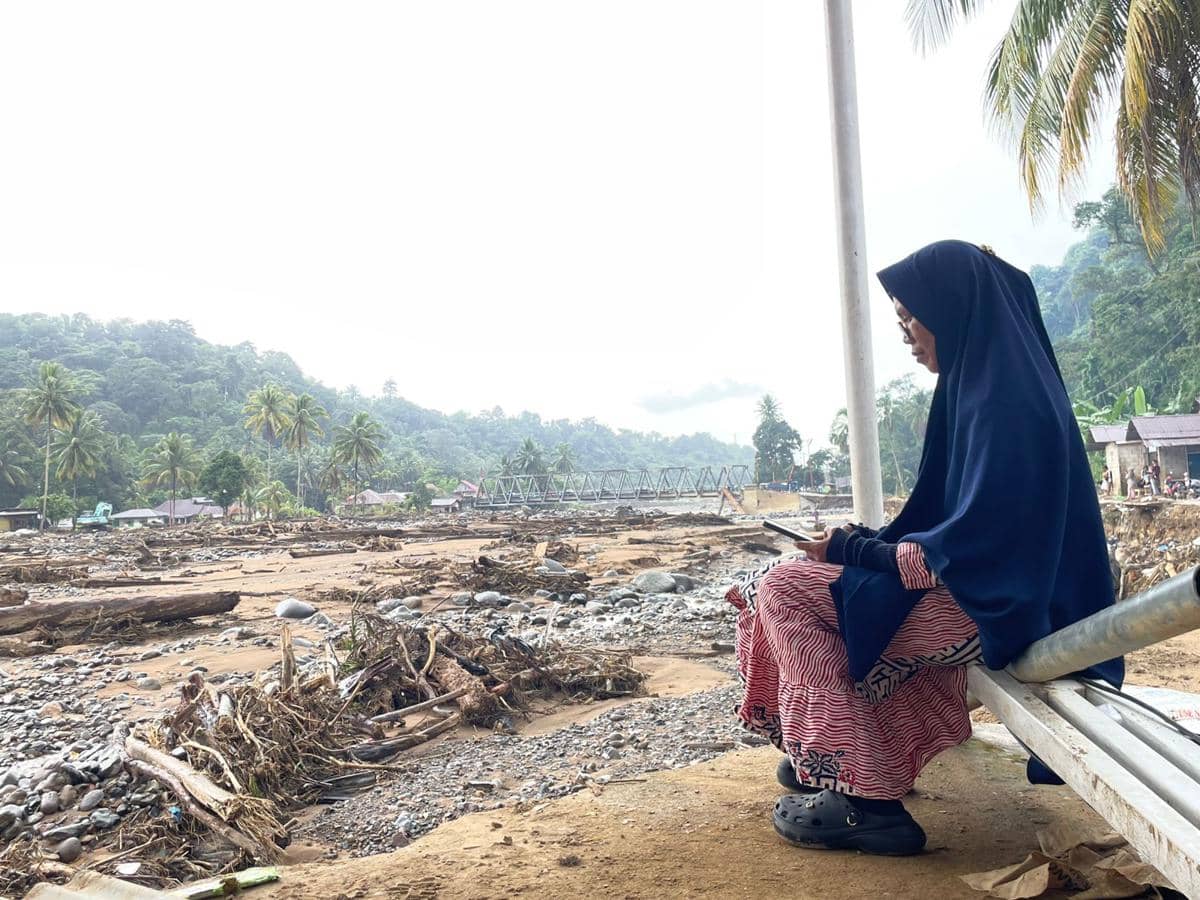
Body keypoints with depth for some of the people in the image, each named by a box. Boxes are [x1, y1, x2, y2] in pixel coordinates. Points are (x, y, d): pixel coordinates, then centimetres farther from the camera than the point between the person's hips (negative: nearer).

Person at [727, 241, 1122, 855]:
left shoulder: (1005, 402, -21)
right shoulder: (984, 384, 9)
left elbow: (974, 544, -25)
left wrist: (853, 549, -15)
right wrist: (862, 543, 4)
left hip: (995, 607, -10)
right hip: (975, 583, 10)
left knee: (786, 592, -12)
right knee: (786, 584, 13)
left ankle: (863, 798, -7)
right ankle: (825, 754, 21)